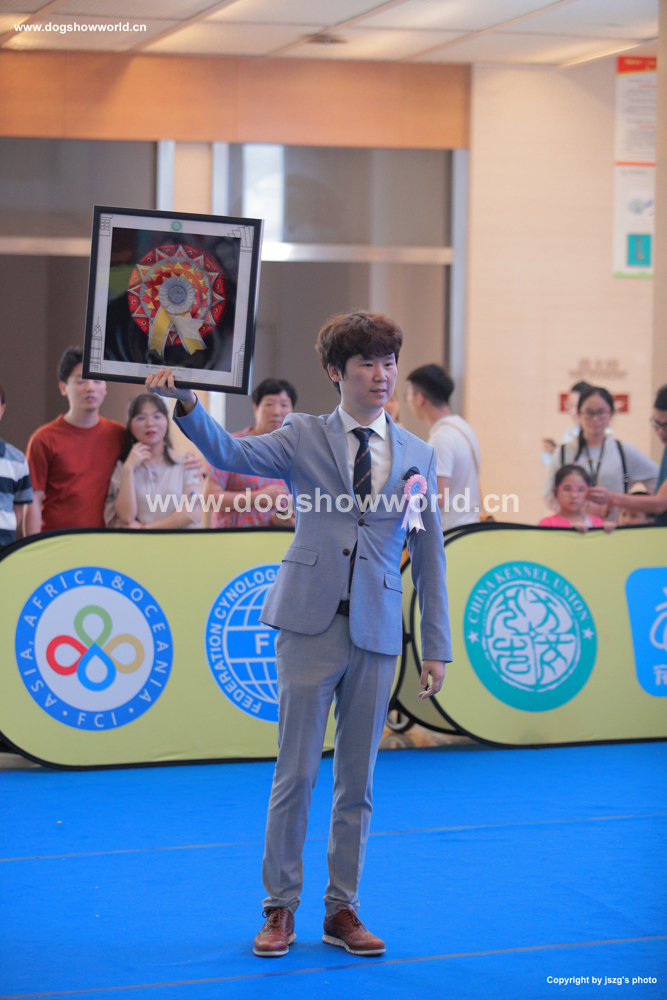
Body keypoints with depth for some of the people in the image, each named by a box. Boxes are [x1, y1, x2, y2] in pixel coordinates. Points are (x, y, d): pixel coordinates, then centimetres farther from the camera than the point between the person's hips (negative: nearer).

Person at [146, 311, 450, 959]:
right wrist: (186, 404, -32)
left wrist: (436, 647, 9)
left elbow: (429, 556, 11)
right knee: (296, 772, 0)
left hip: (376, 634, 2)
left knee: (356, 780, 8)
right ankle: (280, 907, 12)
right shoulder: (305, 437, 3)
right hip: (312, 625, -2)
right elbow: (232, 455, -14)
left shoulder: (418, 455, 9)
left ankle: (342, 911, 19)